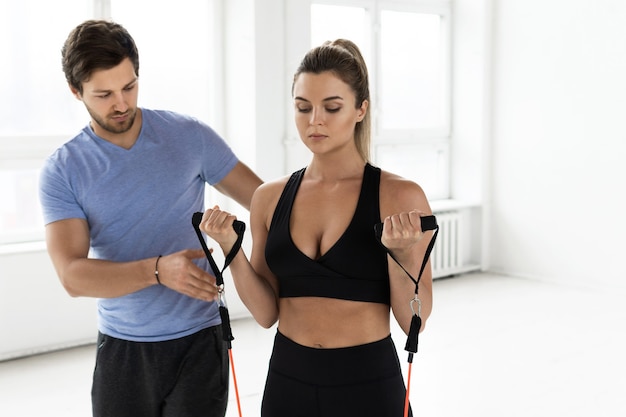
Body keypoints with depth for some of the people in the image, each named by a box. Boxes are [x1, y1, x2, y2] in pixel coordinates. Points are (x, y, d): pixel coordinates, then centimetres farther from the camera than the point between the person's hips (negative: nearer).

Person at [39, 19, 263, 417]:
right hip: (121, 349, 1)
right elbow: (73, 275, -15)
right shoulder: (62, 171, -5)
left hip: (198, 340, 0)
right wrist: (157, 270, -30)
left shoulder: (190, 136, -3)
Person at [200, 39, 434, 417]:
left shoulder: (400, 197, -11)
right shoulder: (270, 198, -1)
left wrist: (400, 252, -24)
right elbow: (266, 313, 1)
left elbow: (414, 321, -9)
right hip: (288, 382, 3)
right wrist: (233, 251, -12)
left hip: (368, 385, -3)